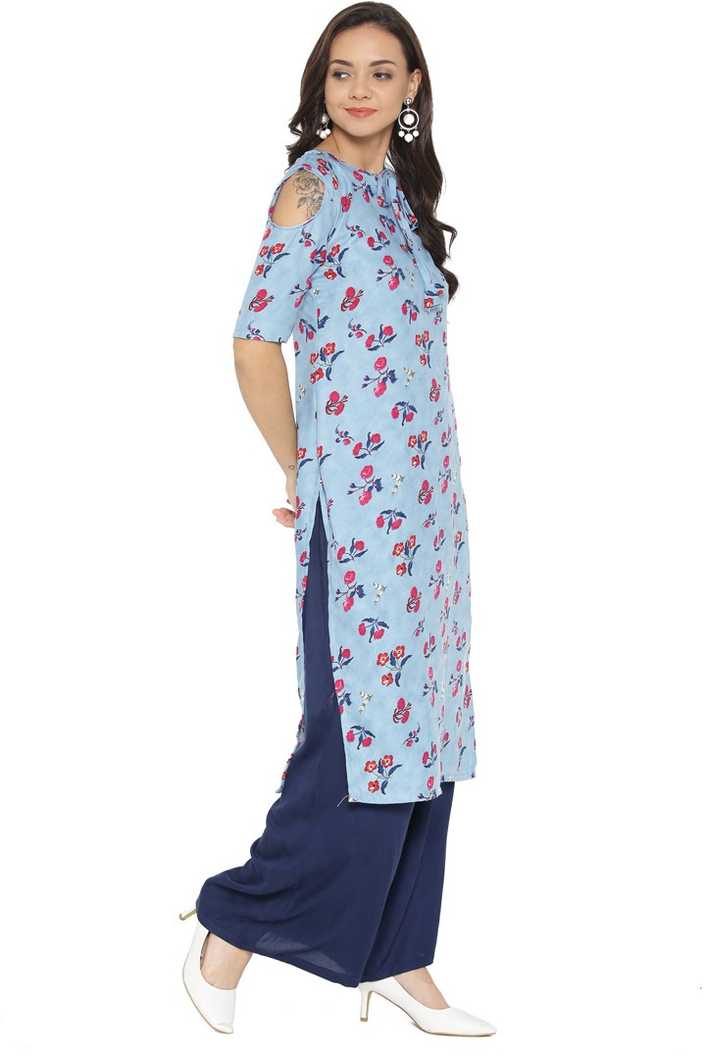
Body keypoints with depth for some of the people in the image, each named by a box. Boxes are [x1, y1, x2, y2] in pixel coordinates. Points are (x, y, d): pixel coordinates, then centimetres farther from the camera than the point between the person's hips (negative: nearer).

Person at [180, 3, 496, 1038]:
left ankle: (397, 958, 20)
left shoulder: (397, 186, 15)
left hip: (426, 497, 8)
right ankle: (230, 933, 11)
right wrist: (303, 475, -2)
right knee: (360, 731, -6)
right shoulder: (313, 185, -8)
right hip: (358, 502, -8)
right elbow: (257, 342, -11)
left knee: (417, 727, 10)